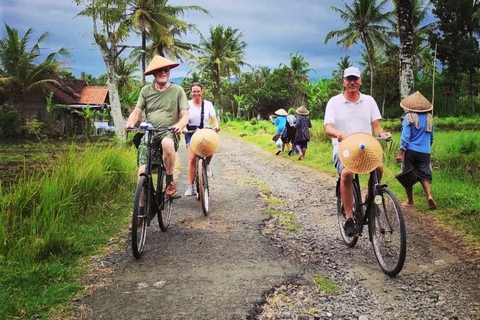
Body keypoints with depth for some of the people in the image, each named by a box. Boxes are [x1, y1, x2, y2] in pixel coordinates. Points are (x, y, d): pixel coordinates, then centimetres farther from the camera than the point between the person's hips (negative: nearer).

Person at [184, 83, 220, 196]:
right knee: (192, 158, -16)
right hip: (191, 134, -1)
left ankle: (207, 166, 0)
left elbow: (214, 119, 0)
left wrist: (216, 126, -23)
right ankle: (190, 186, -9)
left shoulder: (208, 104, 7)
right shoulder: (187, 104, 2)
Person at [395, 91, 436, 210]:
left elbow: (405, 136, -14)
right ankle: (429, 195, -15)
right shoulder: (429, 118, 7)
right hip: (425, 151, 3)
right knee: (424, 175, 9)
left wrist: (400, 152, -13)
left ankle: (410, 201, 14)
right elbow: (431, 137, 16)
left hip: (410, 151, -3)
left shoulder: (409, 117, -8)